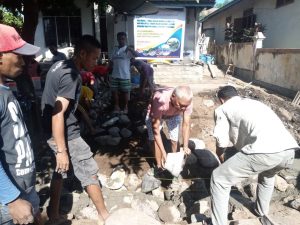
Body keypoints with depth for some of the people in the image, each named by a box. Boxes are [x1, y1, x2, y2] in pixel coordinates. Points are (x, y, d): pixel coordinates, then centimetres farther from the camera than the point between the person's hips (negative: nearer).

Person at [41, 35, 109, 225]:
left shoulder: (60, 65, 7)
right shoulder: (72, 76, -23)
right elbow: (58, 114, -27)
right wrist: (61, 151, -25)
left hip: (53, 131, 10)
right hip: (66, 134, -9)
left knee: (61, 170, 21)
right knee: (90, 172, 5)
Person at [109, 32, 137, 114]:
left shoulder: (128, 50, -4)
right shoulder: (115, 50, 11)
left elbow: (137, 55, -22)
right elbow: (111, 62, 17)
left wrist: (130, 49, -36)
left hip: (125, 75, -5)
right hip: (114, 75, 5)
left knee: (125, 92, 6)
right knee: (114, 91, 9)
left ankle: (125, 106, 22)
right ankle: (116, 106, 24)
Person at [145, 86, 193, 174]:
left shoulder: (187, 101, -34)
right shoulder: (160, 101, -45)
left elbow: (186, 124, -24)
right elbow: (155, 129, -39)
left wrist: (185, 146, -31)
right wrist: (163, 153, -40)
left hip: (174, 115, 3)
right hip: (155, 114, -2)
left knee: (174, 140, -1)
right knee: (153, 139, -10)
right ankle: (159, 166, 11)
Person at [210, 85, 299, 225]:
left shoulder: (222, 109, 16)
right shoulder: (254, 102, 36)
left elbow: (222, 142, 11)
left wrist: (220, 155, 33)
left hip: (265, 151, -7)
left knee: (219, 179, 10)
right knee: (267, 174, 41)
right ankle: (262, 212, 55)